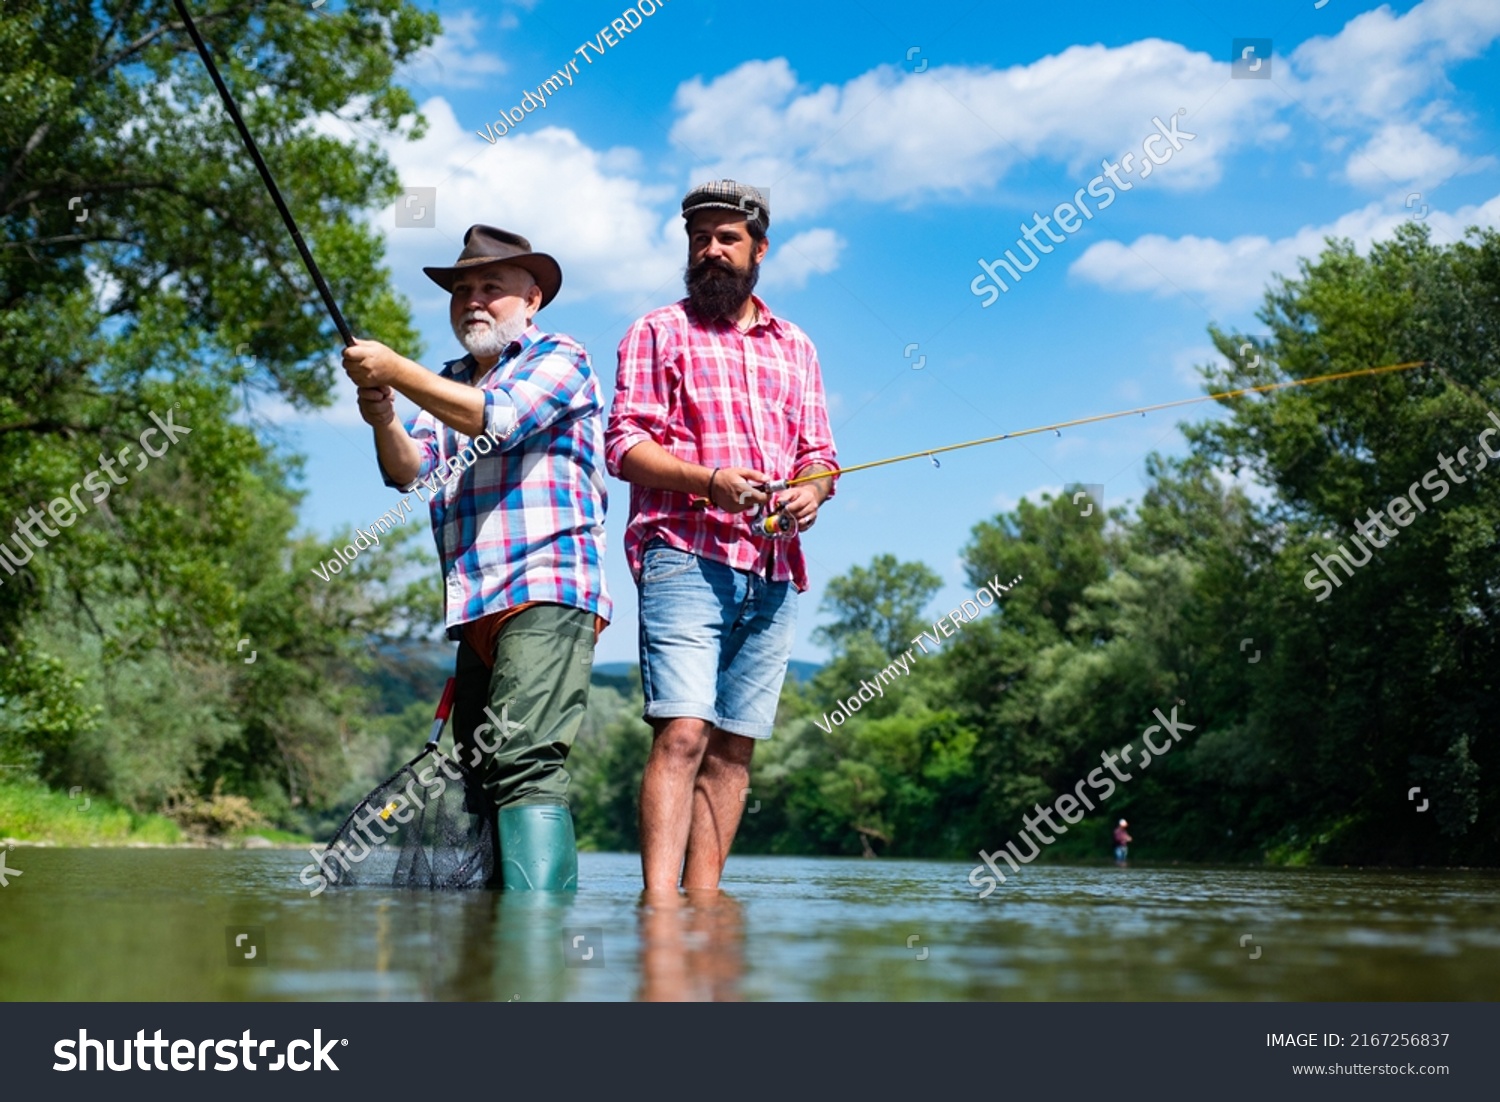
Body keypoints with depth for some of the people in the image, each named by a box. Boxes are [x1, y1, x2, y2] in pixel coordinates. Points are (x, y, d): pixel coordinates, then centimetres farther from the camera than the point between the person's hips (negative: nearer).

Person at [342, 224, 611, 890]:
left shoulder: (561, 359, 6)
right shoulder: (446, 384, 26)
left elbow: (498, 417, -13)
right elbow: (410, 471, 11)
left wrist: (396, 371, -16)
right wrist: (384, 420, -10)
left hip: (547, 592, -7)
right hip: (474, 608, 8)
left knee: (526, 760, -21)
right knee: (474, 767, 4)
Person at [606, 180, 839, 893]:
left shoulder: (794, 348, 23)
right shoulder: (657, 333, 10)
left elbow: (819, 452, 20)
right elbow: (625, 444, 0)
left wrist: (811, 492, -4)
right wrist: (707, 480, -16)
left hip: (774, 568, 5)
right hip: (684, 556, -4)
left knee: (734, 748, 3)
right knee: (681, 733, -17)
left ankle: (703, 900, 7)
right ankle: (659, 902, -22)